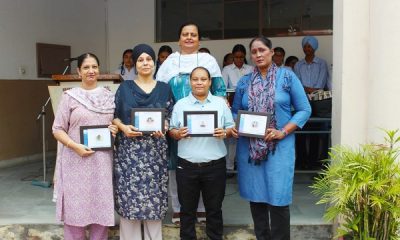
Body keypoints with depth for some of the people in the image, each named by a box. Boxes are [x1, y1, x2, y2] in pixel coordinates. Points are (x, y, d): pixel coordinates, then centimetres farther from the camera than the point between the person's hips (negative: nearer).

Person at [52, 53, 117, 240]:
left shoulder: (109, 96, 9)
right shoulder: (70, 96, 0)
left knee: (101, 207, 7)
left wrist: (115, 130, -4)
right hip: (76, 160, -2)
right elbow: (57, 129, -1)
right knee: (76, 207, 2)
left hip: (102, 160, 3)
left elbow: (116, 122, 19)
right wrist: (75, 146, -17)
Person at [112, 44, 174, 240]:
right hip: (129, 150, -1)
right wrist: (123, 127, -13)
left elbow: (171, 117, 9)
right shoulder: (125, 87, 7)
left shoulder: (164, 88, 10)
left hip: (155, 150, 1)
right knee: (129, 197, -2)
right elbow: (114, 116, 6)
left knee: (154, 198, 3)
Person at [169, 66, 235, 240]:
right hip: (187, 165, 0)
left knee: (214, 207, 12)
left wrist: (224, 133, -14)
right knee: (187, 208, 11)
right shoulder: (180, 105, 5)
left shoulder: (220, 103, 6)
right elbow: (171, 130, 7)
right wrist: (177, 134, -14)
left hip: (215, 165, 0)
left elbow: (232, 128, 6)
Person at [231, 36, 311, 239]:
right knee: (255, 197, 9)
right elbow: (235, 111, 16)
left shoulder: (287, 76, 0)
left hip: (279, 146, -3)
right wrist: (234, 127, -7)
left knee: (278, 198, -5)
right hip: (249, 147, 3)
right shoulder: (244, 82, 9)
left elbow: (304, 109, -2)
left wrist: (283, 132, -14)